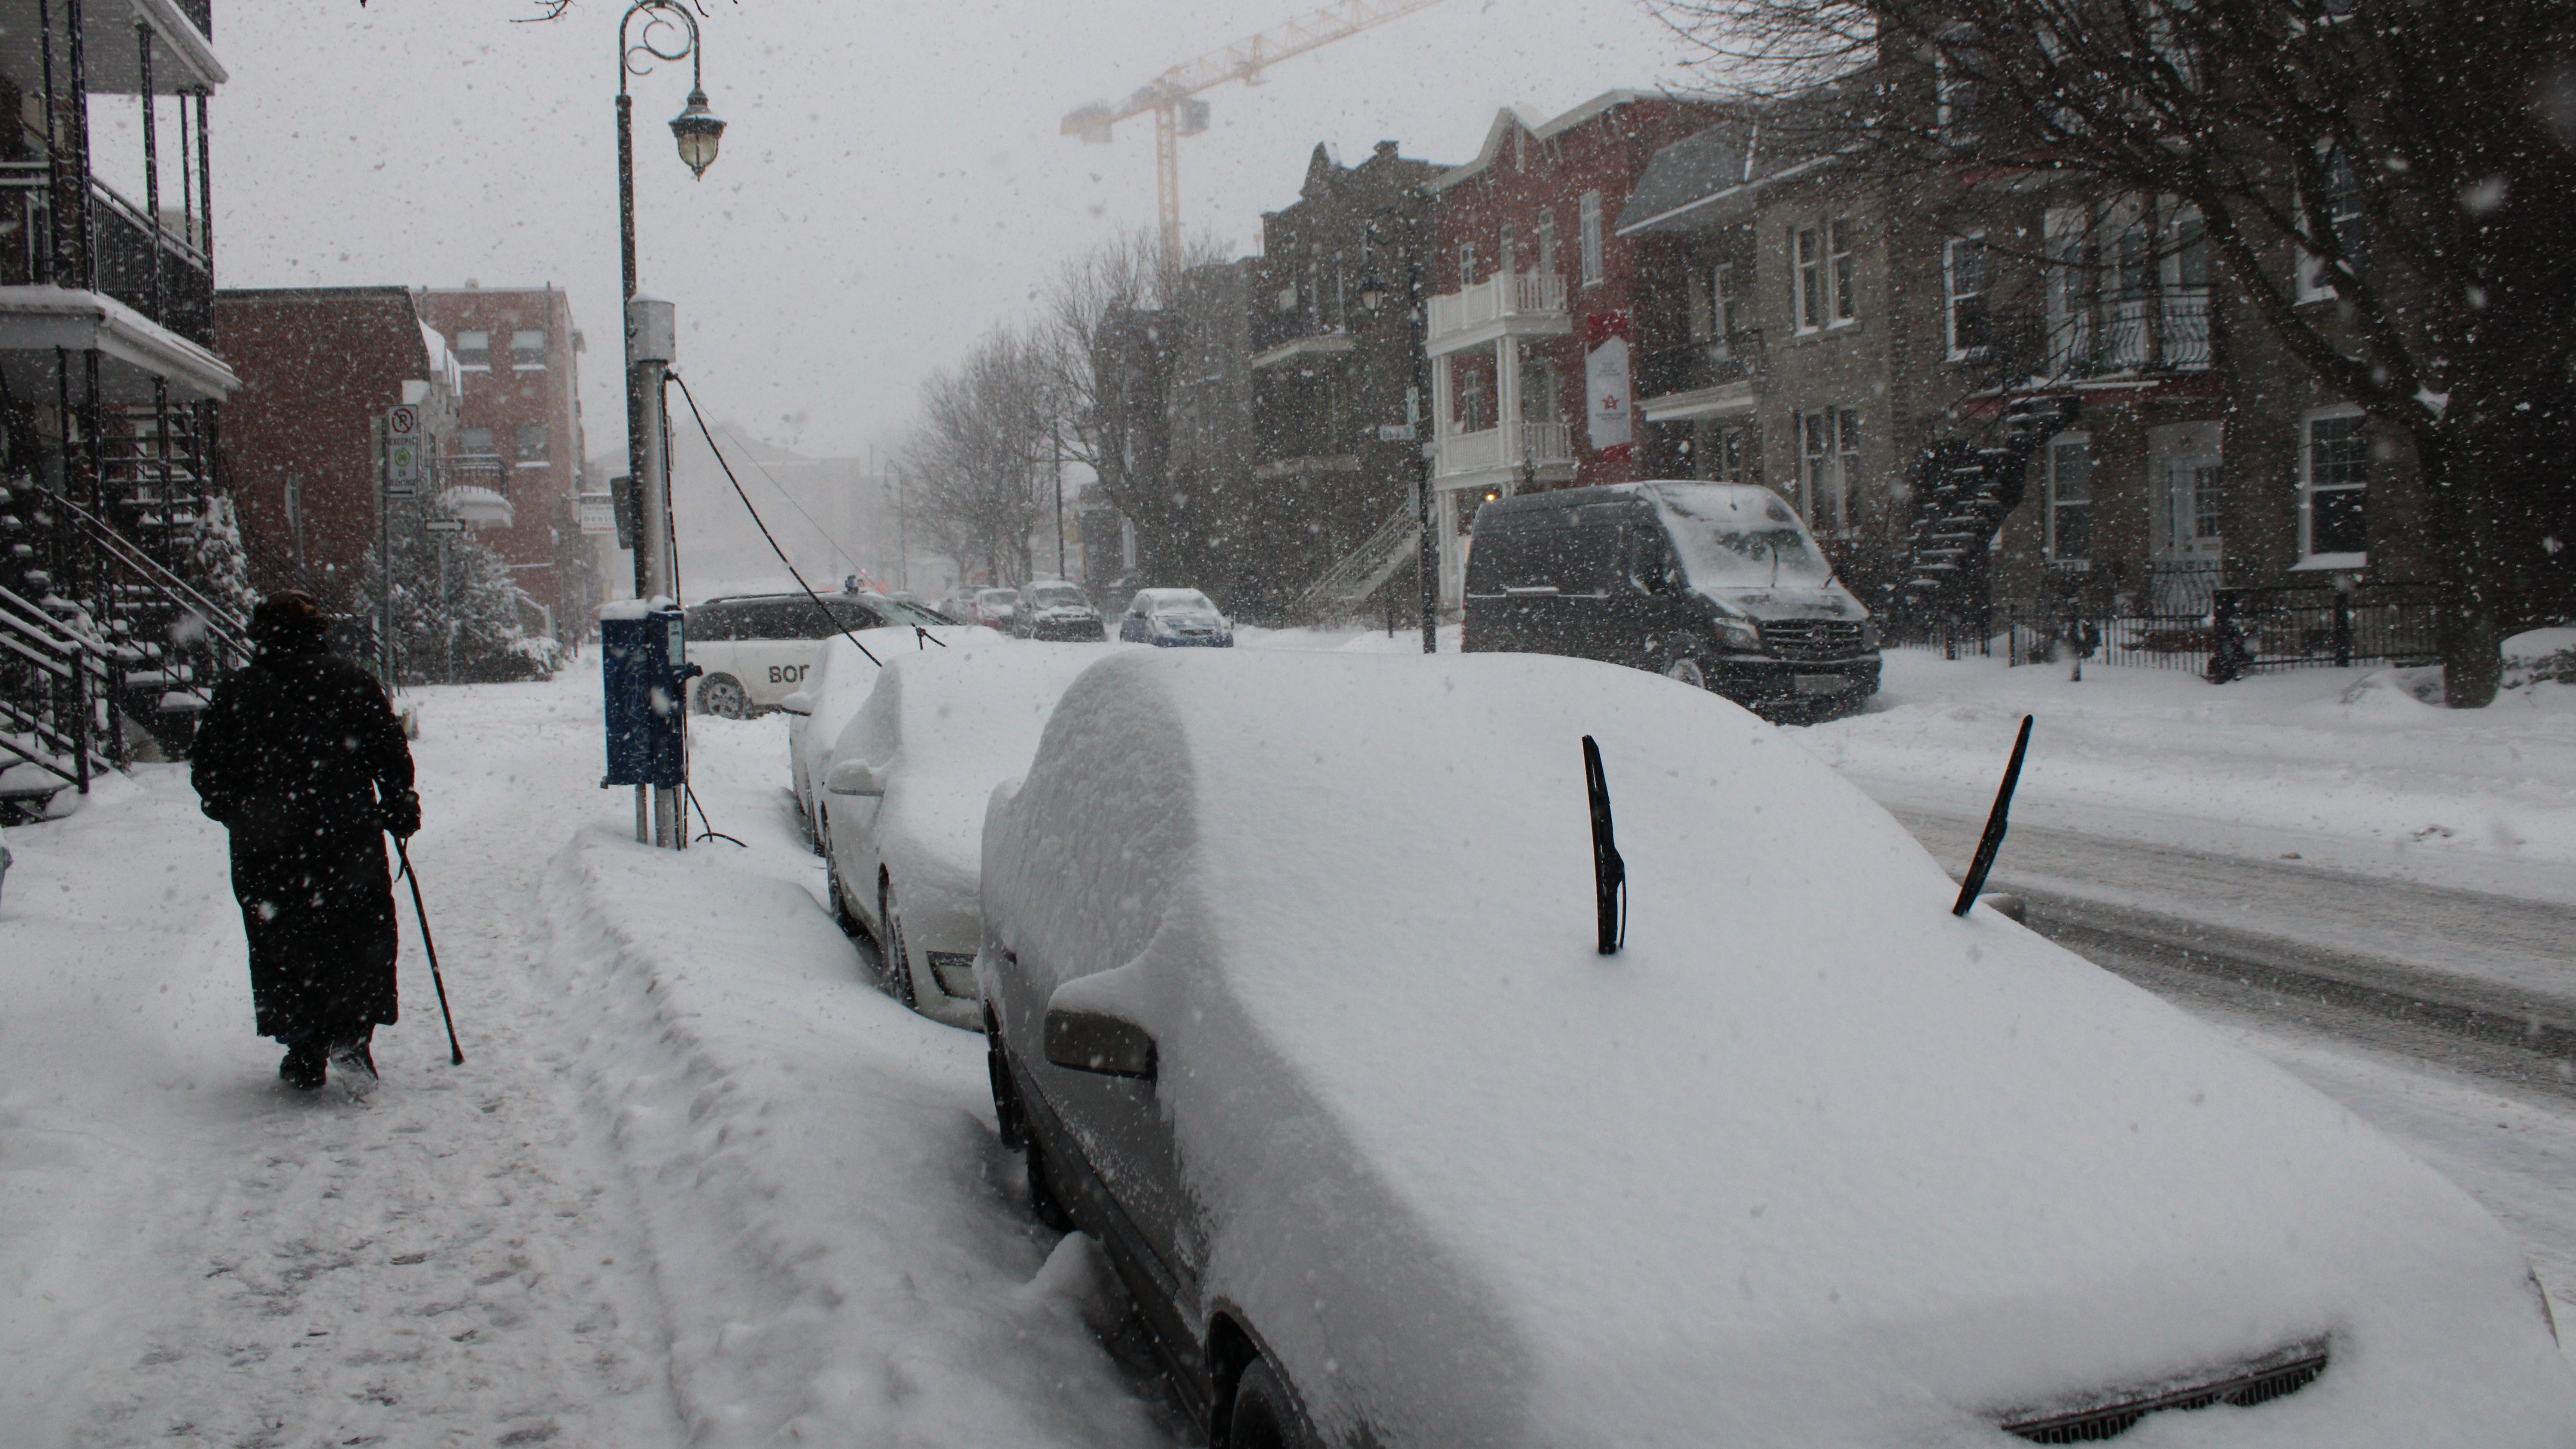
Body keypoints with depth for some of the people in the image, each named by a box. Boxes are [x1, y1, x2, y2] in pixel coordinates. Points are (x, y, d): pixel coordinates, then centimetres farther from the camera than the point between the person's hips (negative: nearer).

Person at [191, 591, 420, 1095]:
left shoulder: (235, 693, 4)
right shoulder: (352, 683, 1)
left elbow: (209, 774, 6)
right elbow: (391, 754, 2)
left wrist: (243, 818, 22)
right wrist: (401, 808, 14)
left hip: (265, 851, 1)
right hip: (348, 840, -1)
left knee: (282, 945, 10)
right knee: (362, 939, 6)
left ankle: (304, 1056, 9)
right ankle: (351, 1034, -12)